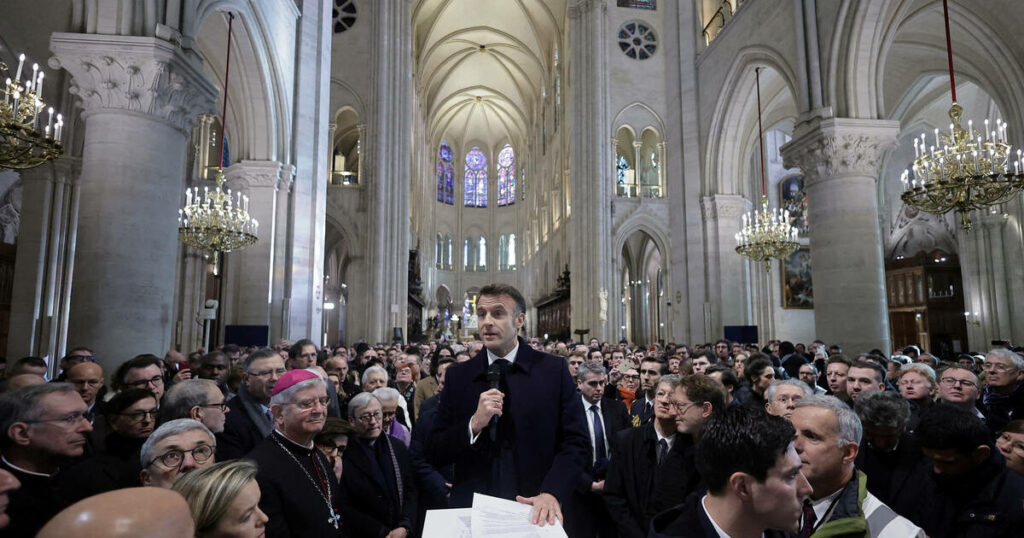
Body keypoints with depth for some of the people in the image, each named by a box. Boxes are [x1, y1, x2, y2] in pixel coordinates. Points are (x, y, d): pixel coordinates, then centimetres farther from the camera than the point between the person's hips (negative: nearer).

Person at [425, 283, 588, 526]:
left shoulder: (553, 369, -6)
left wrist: (552, 492, -22)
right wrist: (474, 425, -19)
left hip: (534, 510, -1)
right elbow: (434, 453, -2)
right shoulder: (458, 376, -2)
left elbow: (575, 442, -7)